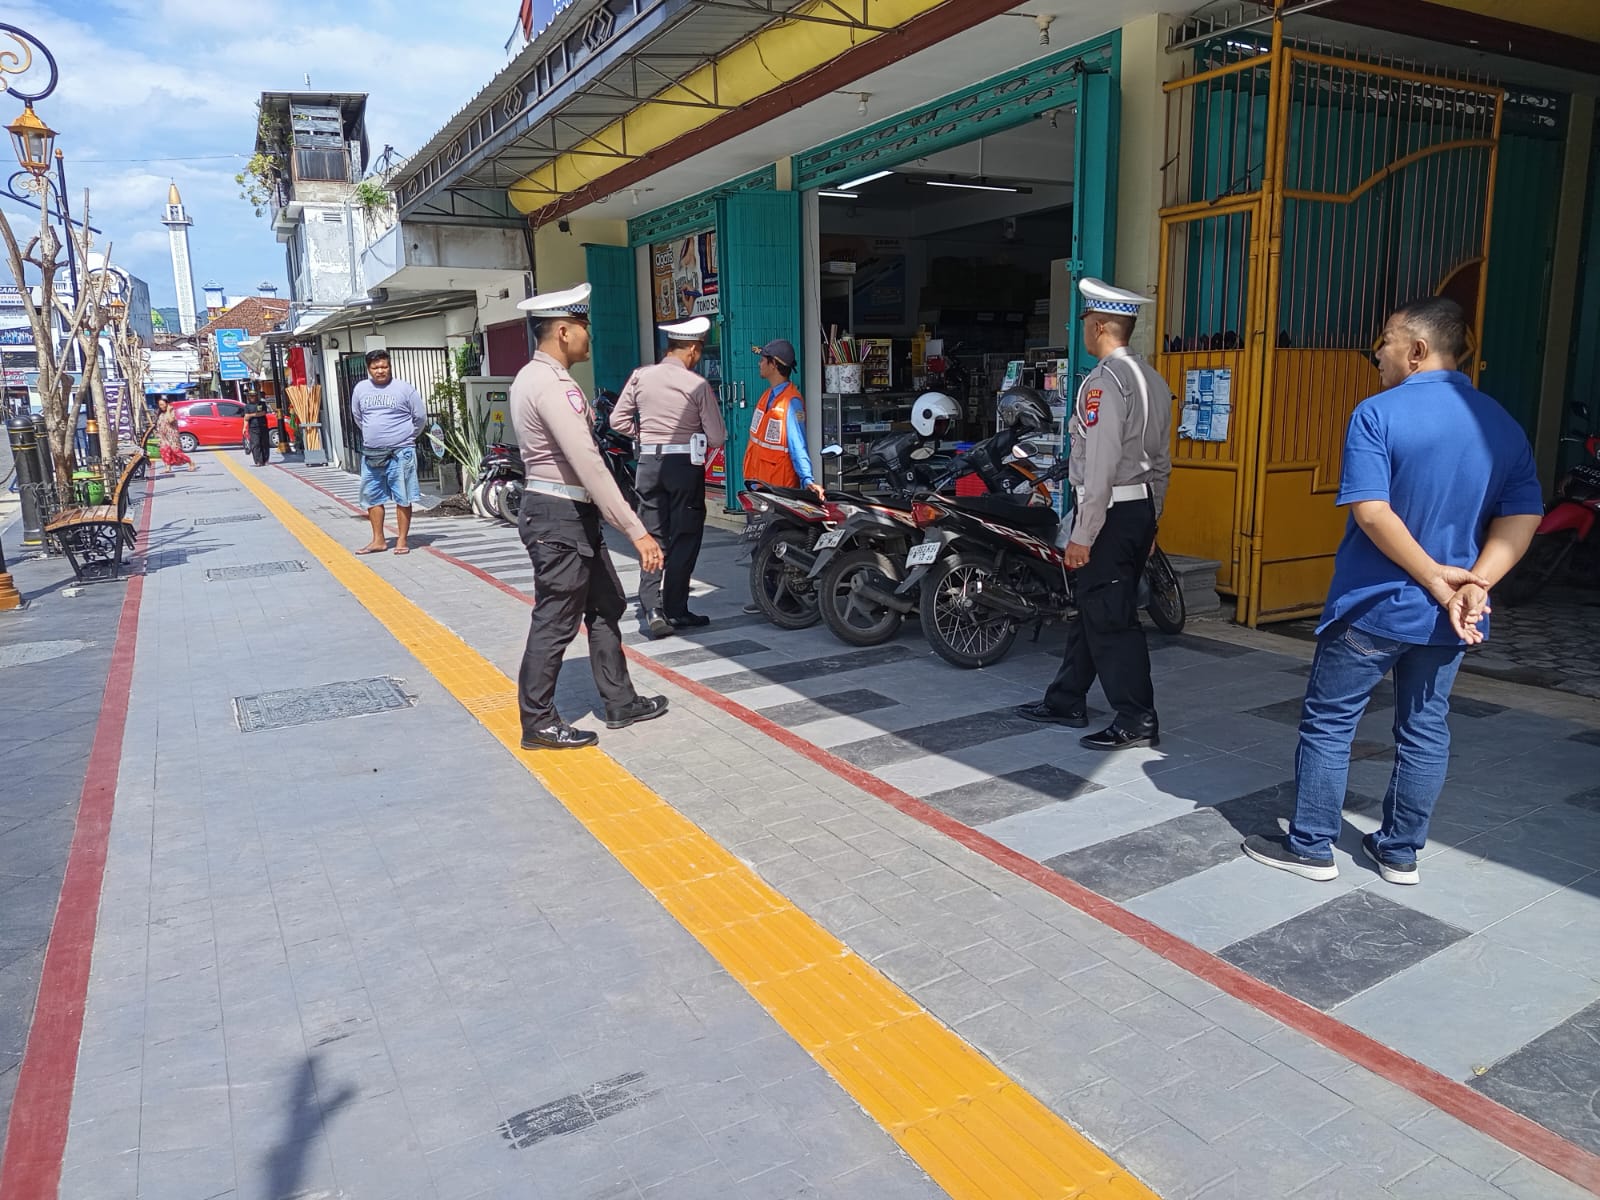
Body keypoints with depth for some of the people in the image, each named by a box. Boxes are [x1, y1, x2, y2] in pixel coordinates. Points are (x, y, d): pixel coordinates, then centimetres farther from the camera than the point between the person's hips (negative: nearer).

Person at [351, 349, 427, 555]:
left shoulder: (404, 388, -4)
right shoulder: (360, 389, 7)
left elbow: (420, 417, 3)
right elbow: (357, 417, 21)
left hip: (400, 453, -4)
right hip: (371, 453, 5)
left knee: (402, 498, -1)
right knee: (372, 497, 9)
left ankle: (402, 540, 6)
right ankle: (378, 540, 19)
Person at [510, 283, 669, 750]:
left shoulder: (532, 377, 13)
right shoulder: (553, 386, -21)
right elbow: (590, 466, -27)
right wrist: (637, 531, -27)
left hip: (571, 515, 11)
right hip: (560, 518, -10)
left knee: (606, 606, 16)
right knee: (555, 623, 0)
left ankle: (620, 703, 26)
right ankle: (538, 724, 12)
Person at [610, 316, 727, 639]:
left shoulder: (641, 377, 2)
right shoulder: (697, 385, -8)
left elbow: (618, 420, 6)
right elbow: (717, 437, -7)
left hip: (649, 463, 4)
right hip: (685, 464, -3)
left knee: (653, 536, 8)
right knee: (684, 538, 6)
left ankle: (652, 608, -2)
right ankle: (675, 610, 9)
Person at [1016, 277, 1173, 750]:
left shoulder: (1103, 382, -16)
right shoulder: (1153, 379, 12)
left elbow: (1100, 466, -22)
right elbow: (1160, 460, 16)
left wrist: (1083, 535, -19)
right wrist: (1149, 519, 23)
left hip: (1109, 511, -10)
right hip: (1141, 508, 10)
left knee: (1108, 619, -2)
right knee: (1089, 607, 17)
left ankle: (1137, 721, 5)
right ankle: (1066, 702, 27)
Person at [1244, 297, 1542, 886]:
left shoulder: (1378, 414, -14)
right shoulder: (1503, 424, 5)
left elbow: (1372, 512, -22)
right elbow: (1523, 516, -2)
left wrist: (1437, 578, -16)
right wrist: (1475, 584, -12)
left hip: (1372, 607, -6)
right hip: (1445, 617, 6)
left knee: (1328, 724, 7)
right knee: (1425, 731, 14)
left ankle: (1311, 847, 15)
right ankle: (1400, 852, 25)